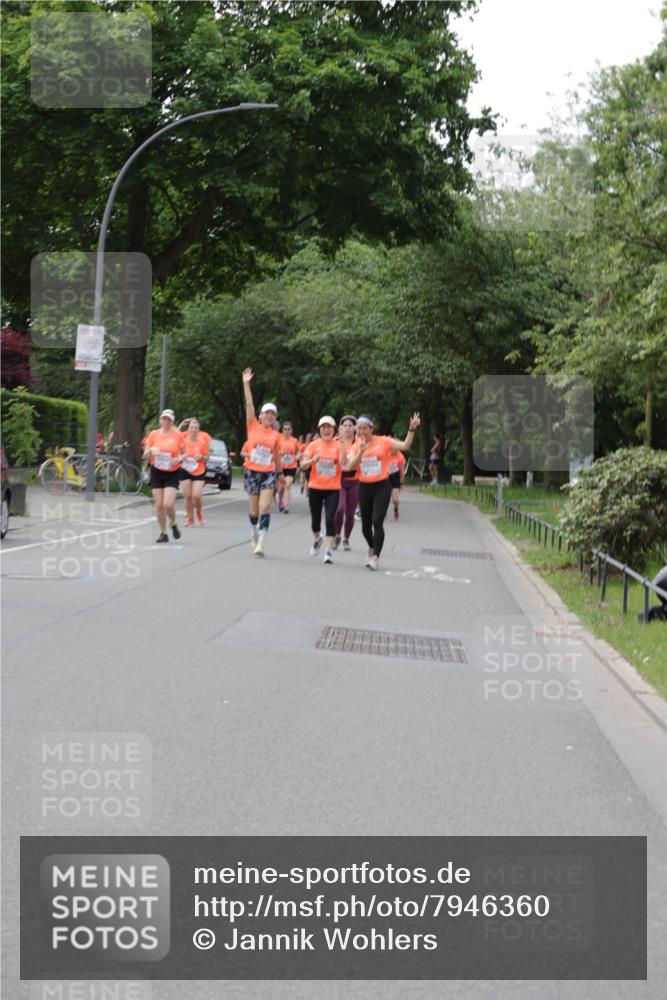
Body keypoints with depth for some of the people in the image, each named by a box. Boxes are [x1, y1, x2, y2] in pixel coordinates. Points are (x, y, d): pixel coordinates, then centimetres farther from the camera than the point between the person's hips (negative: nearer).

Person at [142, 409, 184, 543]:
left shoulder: (177, 435, -4)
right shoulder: (153, 434, 1)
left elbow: (184, 454, 5)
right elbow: (145, 456, 5)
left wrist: (179, 459, -17)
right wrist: (151, 450, -16)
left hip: (172, 473, -2)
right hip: (156, 472, 2)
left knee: (168, 504, -16)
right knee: (159, 505, 0)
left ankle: (173, 524, 15)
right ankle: (163, 533, 14)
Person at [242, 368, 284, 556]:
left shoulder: (276, 435, 4)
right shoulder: (253, 427, 0)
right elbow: (249, 404, -7)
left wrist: (280, 473, 23)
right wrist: (246, 383, -13)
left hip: (269, 473, 0)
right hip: (251, 471, 0)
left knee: (265, 508, -12)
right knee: (254, 509, 8)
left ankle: (260, 544, -15)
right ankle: (254, 535, 33)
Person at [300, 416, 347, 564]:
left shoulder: (338, 445, -3)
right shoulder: (314, 445, 1)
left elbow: (343, 462, -19)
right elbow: (303, 465, -3)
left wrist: (342, 444, -25)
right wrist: (312, 460, -23)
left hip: (333, 489, -2)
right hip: (315, 487, 2)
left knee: (330, 519, -13)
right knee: (315, 519, 12)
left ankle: (328, 550, -8)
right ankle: (317, 539, 43)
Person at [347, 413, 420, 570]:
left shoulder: (384, 442, -4)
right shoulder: (357, 446, 4)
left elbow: (405, 446, -11)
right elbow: (350, 466, -8)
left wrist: (412, 429, -23)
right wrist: (360, 452, -22)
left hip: (381, 486, -4)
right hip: (364, 487, 4)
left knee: (377, 522, -16)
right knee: (366, 524, 12)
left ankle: (375, 556, -10)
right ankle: (372, 547, 39)